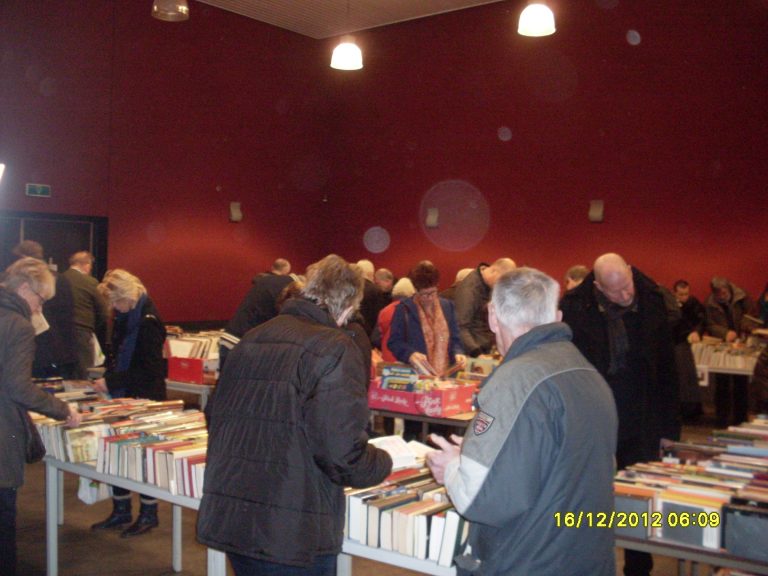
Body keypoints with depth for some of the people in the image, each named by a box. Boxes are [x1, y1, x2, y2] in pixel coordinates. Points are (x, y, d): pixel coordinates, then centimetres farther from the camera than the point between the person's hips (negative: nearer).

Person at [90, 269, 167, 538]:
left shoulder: (147, 321, -18)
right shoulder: (125, 317, 8)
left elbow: (149, 370, -21)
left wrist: (112, 382, -19)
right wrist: (108, 377, 4)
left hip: (144, 399, -8)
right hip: (123, 396, 8)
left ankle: (148, 514, 16)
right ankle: (121, 511, 25)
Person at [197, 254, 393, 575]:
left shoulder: (251, 339, 9)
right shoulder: (335, 349, -14)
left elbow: (217, 417, 18)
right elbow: (342, 455, -20)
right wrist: (384, 464, 0)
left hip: (228, 521, 7)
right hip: (292, 534, -7)